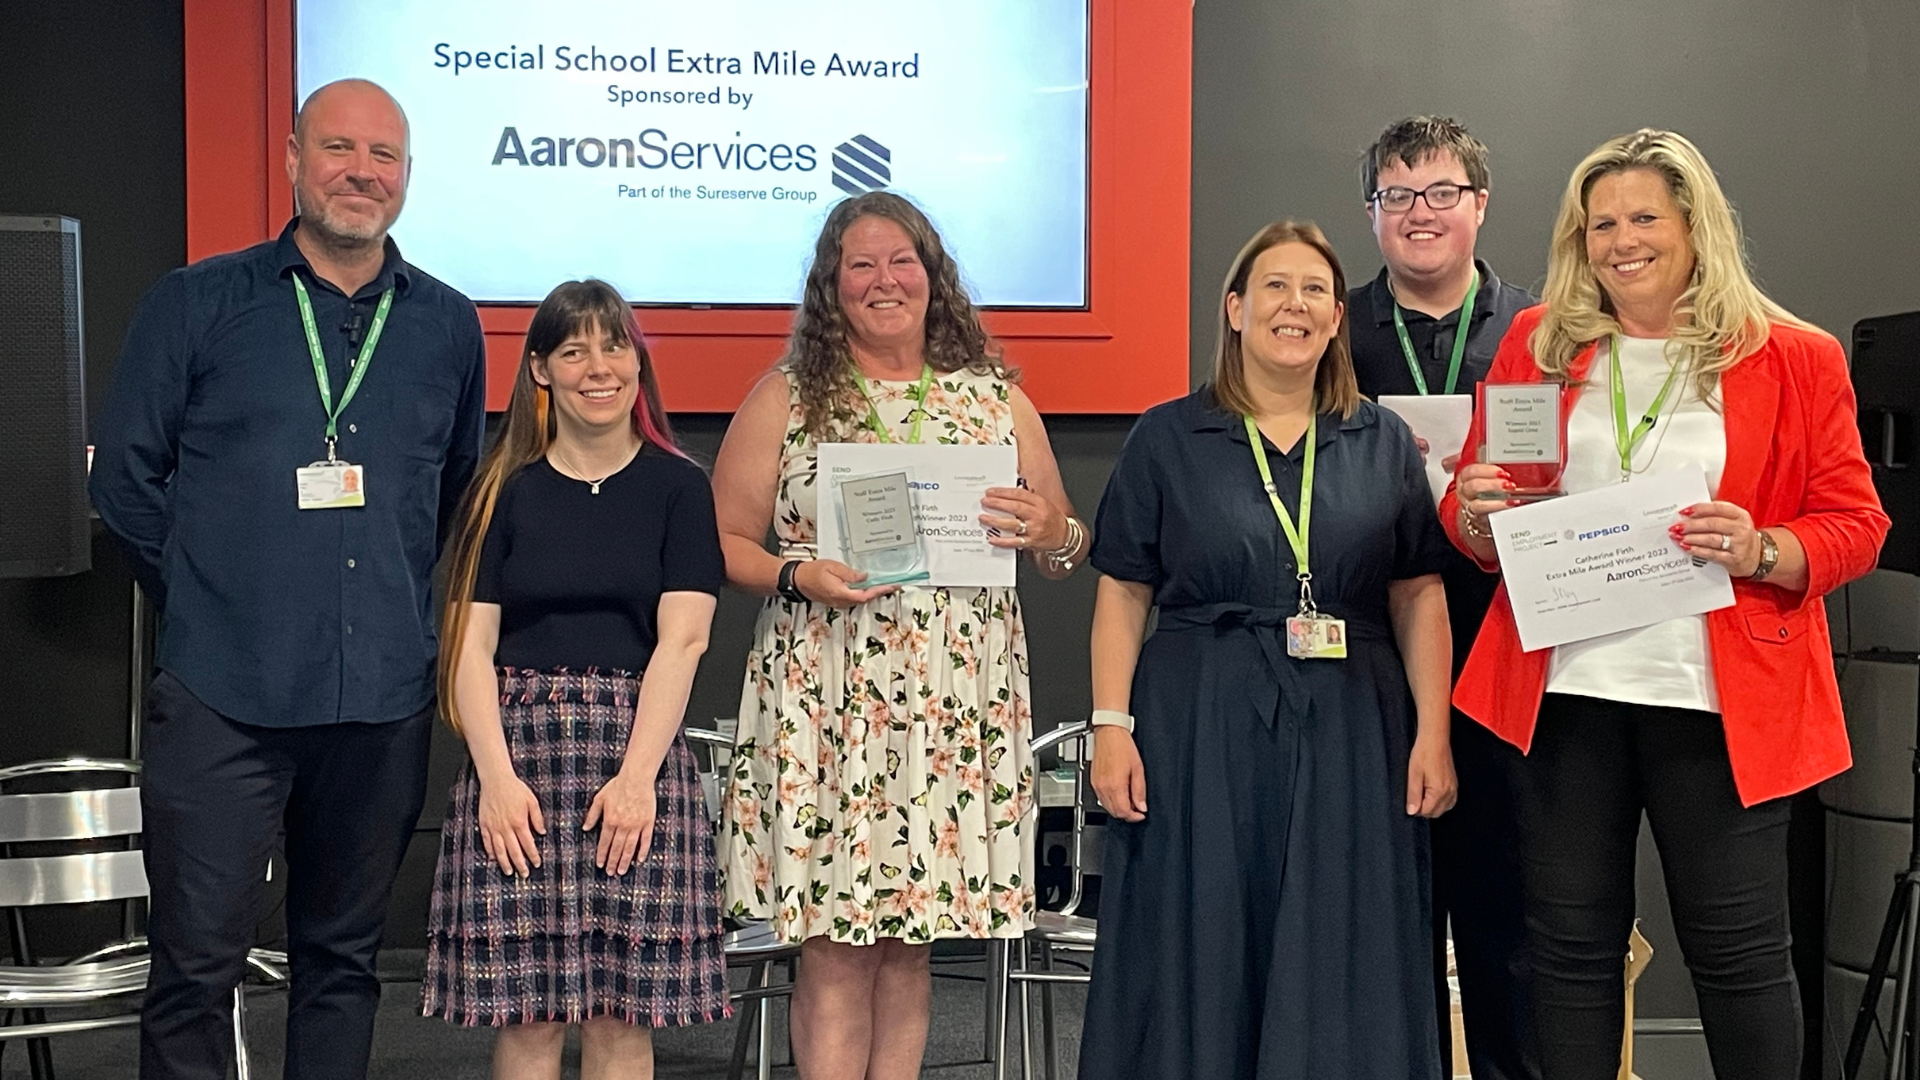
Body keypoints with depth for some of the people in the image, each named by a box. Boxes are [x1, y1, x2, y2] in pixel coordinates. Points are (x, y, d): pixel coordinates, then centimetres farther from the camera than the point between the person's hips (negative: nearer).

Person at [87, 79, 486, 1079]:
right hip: (223, 694, -2)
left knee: (343, 957, 13)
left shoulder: (448, 325, 9)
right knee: (196, 962, 0)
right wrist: (209, 598, 7)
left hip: (383, 697, 3)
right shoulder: (197, 303, 2)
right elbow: (125, 472, 6)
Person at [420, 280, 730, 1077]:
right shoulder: (504, 490, 8)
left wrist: (637, 776, -12)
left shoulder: (677, 487, 6)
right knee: (525, 1012, -1)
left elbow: (682, 639, -2)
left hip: (637, 750, 0)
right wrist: (497, 774, -10)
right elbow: (470, 644, 3)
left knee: (621, 1015, 0)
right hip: (518, 749, 1)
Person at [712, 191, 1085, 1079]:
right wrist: (795, 577, -15)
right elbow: (723, 541, 4)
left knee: (909, 949, 7)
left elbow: (1065, 550, 15)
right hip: (824, 703, -2)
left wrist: (1048, 534, -7)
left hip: (955, 707, 2)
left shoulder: (996, 399, 11)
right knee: (833, 953, -2)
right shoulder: (785, 398, 5)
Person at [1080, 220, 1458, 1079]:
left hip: (1349, 737, 2)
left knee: (1342, 971, 5)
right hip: (1201, 732, -1)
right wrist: (1111, 727, -7)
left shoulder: (1383, 443, 9)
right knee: (1200, 964, 4)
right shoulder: (1166, 440, 4)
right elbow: (1123, 595, 2)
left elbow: (1419, 596, 7)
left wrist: (1432, 733, -2)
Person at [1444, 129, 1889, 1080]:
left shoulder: (1793, 358, 4)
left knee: (1737, 951, 4)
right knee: (1571, 943, 8)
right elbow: (1471, 523, 15)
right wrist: (1476, 514, -8)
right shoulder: (1537, 345, 10)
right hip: (1565, 689, 2)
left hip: (1719, 700, -2)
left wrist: (1762, 552, -17)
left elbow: (1854, 525, 3)